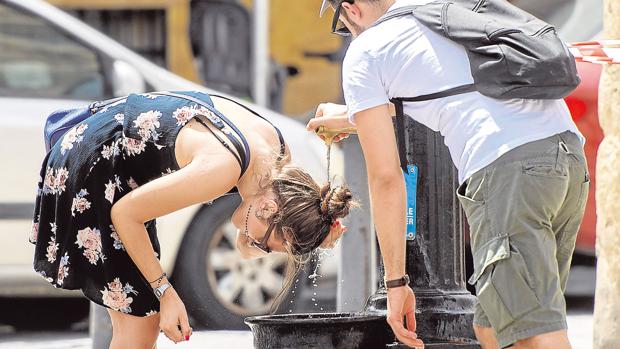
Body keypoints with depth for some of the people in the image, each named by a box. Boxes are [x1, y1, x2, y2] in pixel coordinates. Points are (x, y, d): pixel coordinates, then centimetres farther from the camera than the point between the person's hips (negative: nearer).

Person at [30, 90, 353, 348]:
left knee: (135, 316, 10)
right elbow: (125, 213, -25)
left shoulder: (278, 154, -9)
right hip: (89, 170, -9)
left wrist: (317, 236, -16)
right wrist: (165, 292, -20)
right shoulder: (223, 168, -34)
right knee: (138, 316, -11)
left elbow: (245, 249, 2)